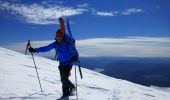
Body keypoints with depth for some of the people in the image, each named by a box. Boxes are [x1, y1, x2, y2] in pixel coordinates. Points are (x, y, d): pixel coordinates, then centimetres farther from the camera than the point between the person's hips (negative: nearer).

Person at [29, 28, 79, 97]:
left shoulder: (68, 43, -18)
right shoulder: (56, 44, -3)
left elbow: (75, 52, -19)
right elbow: (46, 48, -1)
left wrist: (75, 57, -41)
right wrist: (35, 50, -7)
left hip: (69, 63, -5)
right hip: (61, 63, 6)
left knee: (64, 78, -12)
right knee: (63, 79, 6)